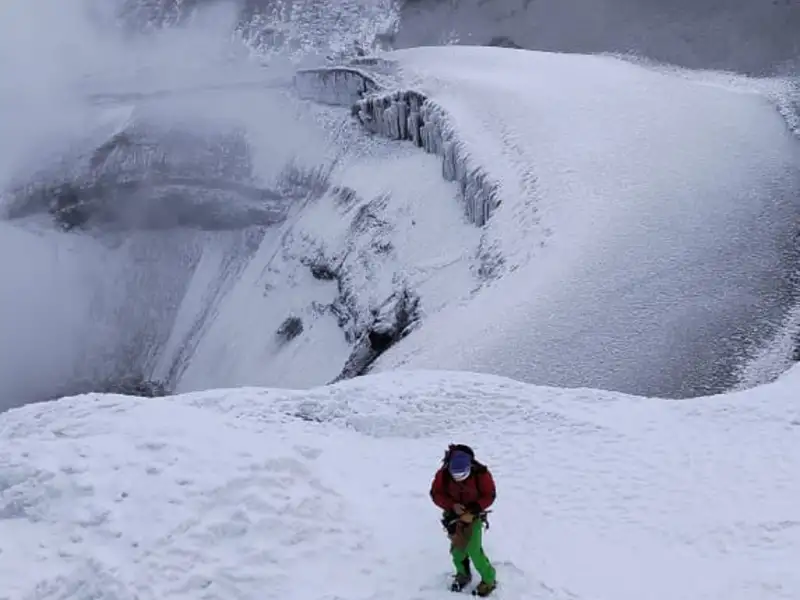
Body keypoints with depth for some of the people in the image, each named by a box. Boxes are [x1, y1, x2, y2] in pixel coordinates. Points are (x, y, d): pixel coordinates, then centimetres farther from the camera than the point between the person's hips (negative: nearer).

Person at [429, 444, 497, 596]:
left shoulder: (481, 473, -27)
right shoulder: (443, 474, -23)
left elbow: (489, 496, -14)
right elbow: (436, 494, -10)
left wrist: (472, 512, -24)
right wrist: (452, 505, -26)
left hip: (473, 515, -2)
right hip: (453, 515, 3)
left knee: (473, 549, -8)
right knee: (457, 548, 9)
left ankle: (489, 580, 10)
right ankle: (463, 575, 36)